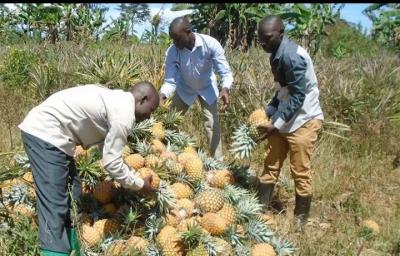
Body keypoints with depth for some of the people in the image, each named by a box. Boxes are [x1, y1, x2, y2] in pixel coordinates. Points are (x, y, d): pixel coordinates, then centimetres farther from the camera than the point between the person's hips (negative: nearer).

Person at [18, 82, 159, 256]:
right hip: (45, 134, -11)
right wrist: (139, 184, 1)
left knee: (71, 196, 16)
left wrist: (135, 177, 23)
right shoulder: (124, 112, -14)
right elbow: (111, 163, -13)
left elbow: (109, 153, 22)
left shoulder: (115, 100, 16)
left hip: (42, 129, 11)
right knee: (54, 206, -11)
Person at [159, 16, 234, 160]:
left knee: (212, 125, -5)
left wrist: (225, 88, -49)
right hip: (185, 89, 2)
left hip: (207, 89, -2)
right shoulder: (172, 52, -28)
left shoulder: (210, 44, -32)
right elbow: (170, 80, -23)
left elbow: (225, 72, -29)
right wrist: (162, 95, -44)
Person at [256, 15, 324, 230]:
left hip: (303, 120, -9)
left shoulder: (292, 56, -22)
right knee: (271, 166, 12)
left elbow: (298, 97, -22)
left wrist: (276, 124, -21)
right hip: (284, 118, 9)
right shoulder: (277, 54, 6)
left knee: (300, 172, 3)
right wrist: (267, 112, 7)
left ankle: (300, 219, 19)